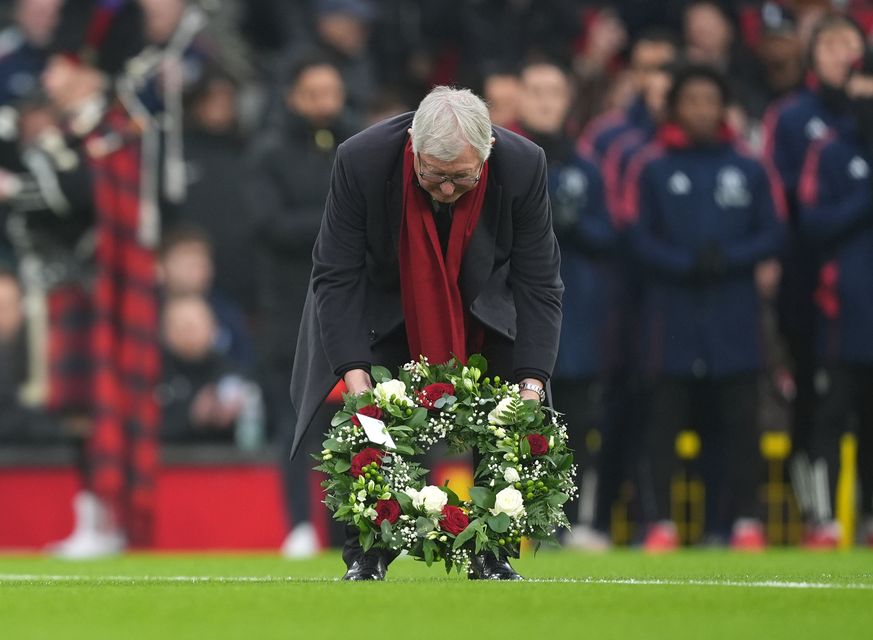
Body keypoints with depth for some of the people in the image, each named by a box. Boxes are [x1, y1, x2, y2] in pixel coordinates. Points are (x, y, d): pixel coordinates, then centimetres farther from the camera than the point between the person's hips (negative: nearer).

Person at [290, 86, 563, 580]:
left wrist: (532, 380, -26)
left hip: (483, 308, 1)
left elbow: (539, 284, -18)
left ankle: (492, 554, 2)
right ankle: (365, 553, -2)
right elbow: (336, 275, -23)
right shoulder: (361, 161, -32)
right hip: (380, 307, -1)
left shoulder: (524, 166, -29)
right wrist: (354, 370, -32)